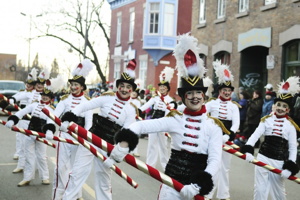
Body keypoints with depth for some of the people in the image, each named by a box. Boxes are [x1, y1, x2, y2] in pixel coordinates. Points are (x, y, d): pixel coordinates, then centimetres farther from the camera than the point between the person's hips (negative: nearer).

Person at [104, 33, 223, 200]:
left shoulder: (213, 125, -4)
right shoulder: (175, 119, -3)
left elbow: (215, 159, -11)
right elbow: (142, 125, -15)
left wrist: (201, 183, -26)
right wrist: (124, 141, -33)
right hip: (171, 184, 1)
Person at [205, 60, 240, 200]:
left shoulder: (234, 106, 4)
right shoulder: (212, 103, 0)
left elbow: (236, 123, -8)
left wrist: (228, 136, -24)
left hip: (227, 139, 2)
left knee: (225, 167, 11)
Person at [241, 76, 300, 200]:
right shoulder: (266, 120, 0)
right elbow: (255, 135, -10)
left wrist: (290, 167, -9)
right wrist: (248, 150, -26)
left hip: (280, 162, 0)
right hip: (263, 158, 1)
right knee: (260, 189, 7)